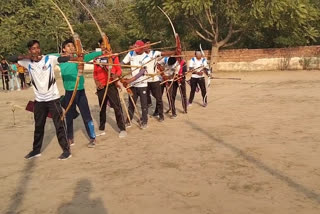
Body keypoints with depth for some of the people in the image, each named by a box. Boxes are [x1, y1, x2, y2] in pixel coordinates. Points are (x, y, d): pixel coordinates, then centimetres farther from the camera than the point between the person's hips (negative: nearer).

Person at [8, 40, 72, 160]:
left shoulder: (49, 59, -9)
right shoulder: (28, 62, 1)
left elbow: (63, 59, -24)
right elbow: (11, 59, 1)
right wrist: (25, 56, -15)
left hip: (53, 98, -4)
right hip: (39, 100, 4)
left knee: (59, 125, 0)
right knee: (38, 126, 17)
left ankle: (66, 150, 10)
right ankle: (36, 150, 33)